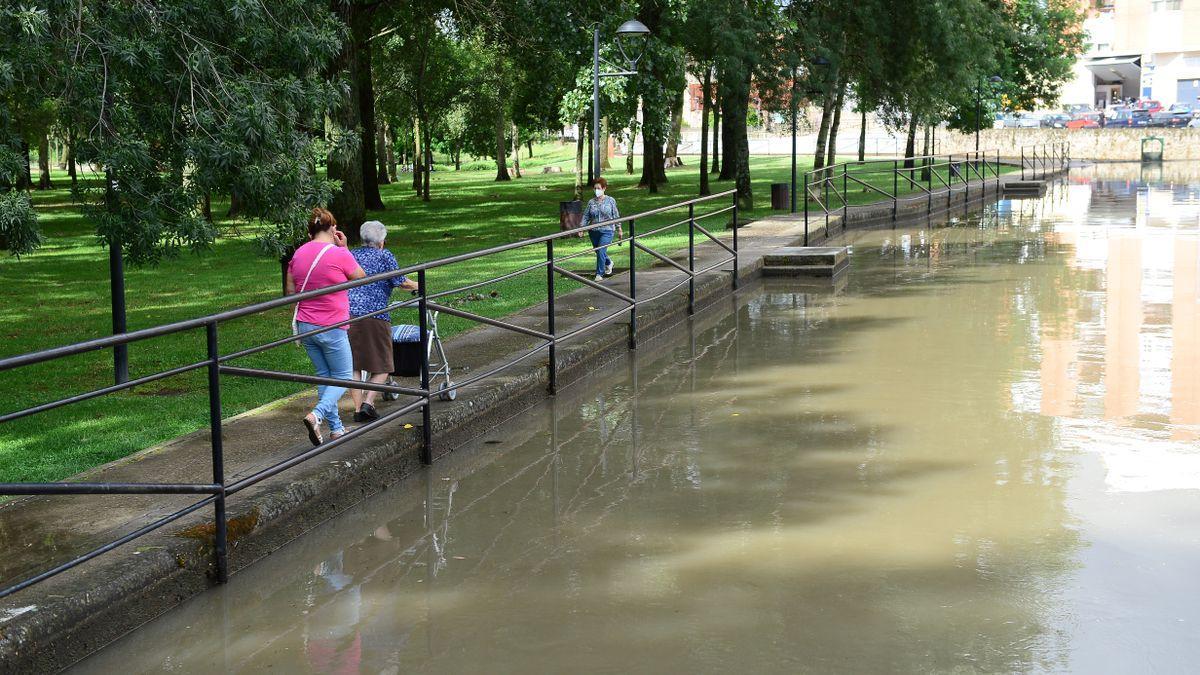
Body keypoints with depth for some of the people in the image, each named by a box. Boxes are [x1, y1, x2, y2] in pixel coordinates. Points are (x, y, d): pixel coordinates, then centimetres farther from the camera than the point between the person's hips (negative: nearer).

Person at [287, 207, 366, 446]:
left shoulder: (299, 253, 2)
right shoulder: (339, 254, -14)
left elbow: (290, 291, 8)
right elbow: (360, 277, 3)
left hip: (305, 326, 6)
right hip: (331, 328, -6)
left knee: (324, 376, 16)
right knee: (343, 377, 6)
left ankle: (336, 428, 19)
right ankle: (316, 415, -16)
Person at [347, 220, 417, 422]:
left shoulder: (352, 255, 18)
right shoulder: (384, 256, 5)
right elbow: (401, 282, 1)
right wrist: (416, 286, 19)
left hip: (347, 313, 4)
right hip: (374, 315, -4)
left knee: (353, 366, 11)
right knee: (381, 367, 6)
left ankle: (358, 408, 8)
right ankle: (368, 403, -10)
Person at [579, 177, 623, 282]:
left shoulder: (610, 201, 0)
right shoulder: (591, 202, 4)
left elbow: (616, 216, 5)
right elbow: (586, 216, 3)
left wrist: (619, 230, 7)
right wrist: (581, 228, -10)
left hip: (606, 231, -3)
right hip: (593, 231, 4)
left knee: (601, 251, -15)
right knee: (598, 252, 15)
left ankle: (599, 274, -7)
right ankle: (608, 263, 45)